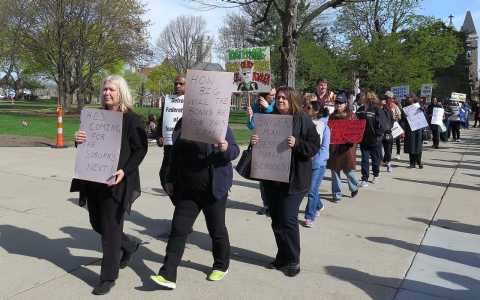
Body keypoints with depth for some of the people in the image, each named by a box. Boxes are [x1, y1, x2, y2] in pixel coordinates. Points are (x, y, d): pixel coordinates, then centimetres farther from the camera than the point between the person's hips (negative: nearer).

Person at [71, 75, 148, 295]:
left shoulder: (131, 119, -8)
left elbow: (141, 149, -11)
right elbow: (87, 146, 16)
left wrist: (125, 171, -24)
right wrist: (78, 140, -7)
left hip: (115, 181, -7)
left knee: (110, 227, -1)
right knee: (97, 223, 16)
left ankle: (108, 277, 15)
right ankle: (129, 246, 41)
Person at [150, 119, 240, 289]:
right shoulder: (181, 124, 5)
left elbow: (235, 150, -10)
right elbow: (174, 155, 14)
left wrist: (226, 149, -33)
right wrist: (170, 179, 13)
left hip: (213, 190, -4)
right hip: (186, 191, 4)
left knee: (217, 230, 11)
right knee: (178, 230, 1)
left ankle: (221, 266, 33)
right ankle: (168, 276, 6)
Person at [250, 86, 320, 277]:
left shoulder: (303, 120, -5)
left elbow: (314, 146, -9)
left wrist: (297, 144, -26)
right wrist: (254, 143, -8)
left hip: (294, 178, -5)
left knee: (288, 218, -6)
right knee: (276, 219, 11)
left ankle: (294, 259, 13)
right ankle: (282, 256, 27)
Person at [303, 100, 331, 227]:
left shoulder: (324, 126, -7)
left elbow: (324, 147, -8)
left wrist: (316, 162, -15)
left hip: (318, 163, -4)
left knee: (312, 190, -6)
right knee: (309, 188, 15)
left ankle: (309, 217, 5)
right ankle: (319, 206, 41)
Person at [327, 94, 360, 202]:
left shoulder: (351, 115, 1)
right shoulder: (332, 116, 11)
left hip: (347, 146, -3)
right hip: (333, 146, 3)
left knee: (348, 170, 2)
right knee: (334, 171, 4)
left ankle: (354, 188, 32)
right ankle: (336, 195, 14)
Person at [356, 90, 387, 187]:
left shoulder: (377, 109, -12)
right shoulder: (360, 110, 5)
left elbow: (383, 124, -14)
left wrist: (377, 135, -14)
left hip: (375, 141, -4)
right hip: (363, 140, 4)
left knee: (375, 160, 12)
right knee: (364, 160, 2)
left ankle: (376, 176, 33)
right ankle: (364, 179, 7)